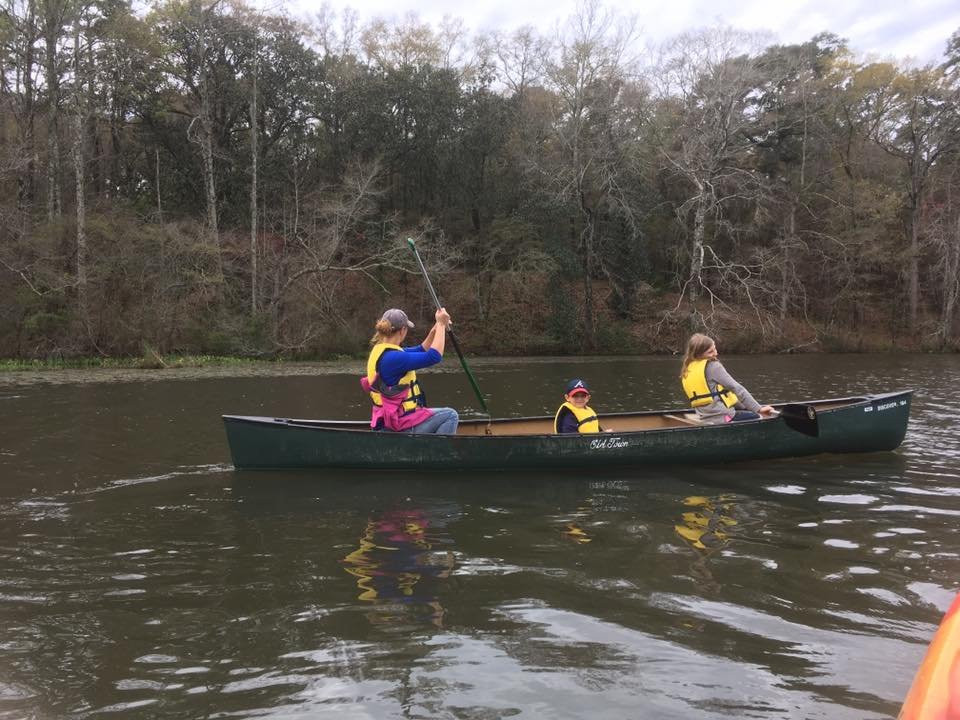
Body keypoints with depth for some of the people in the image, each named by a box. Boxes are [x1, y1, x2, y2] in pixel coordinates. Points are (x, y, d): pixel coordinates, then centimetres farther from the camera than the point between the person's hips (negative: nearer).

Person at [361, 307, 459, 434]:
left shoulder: (379, 351, 7)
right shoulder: (392, 357, -24)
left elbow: (420, 350, 18)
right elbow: (434, 356, -24)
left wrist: (436, 328, 8)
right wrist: (441, 324, -15)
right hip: (400, 426, -10)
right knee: (450, 416, -2)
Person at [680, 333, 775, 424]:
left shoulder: (686, 372, 12)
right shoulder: (712, 366, -12)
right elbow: (737, 388, -16)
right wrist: (759, 408, -14)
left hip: (705, 419, 8)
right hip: (722, 418, -8)